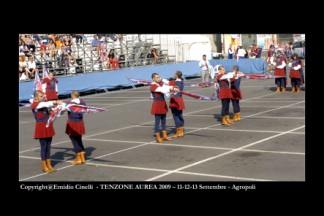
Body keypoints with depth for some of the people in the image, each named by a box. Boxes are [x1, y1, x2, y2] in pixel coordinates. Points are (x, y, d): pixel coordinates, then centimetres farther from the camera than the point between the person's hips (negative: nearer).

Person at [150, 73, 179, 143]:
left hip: (163, 104, 8)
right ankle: (158, 137, 4)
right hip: (157, 105, -8)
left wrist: (173, 88, -24)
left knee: (163, 120, 13)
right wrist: (170, 89, -38)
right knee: (157, 120, -3)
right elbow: (161, 89, -28)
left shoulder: (161, 83, 11)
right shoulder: (153, 86, -14)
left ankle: (164, 135, 23)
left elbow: (166, 87, -6)